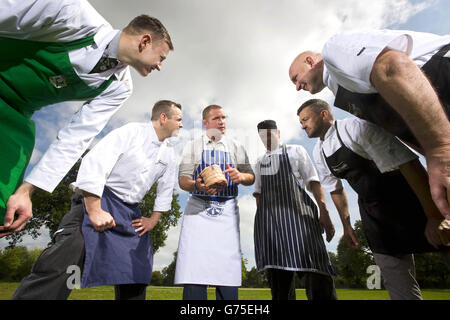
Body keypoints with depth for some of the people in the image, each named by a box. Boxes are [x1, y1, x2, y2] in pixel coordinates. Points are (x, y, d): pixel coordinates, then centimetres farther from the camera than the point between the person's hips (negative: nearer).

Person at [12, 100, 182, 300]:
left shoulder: (168, 154, 10)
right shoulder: (132, 132, -10)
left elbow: (166, 189, 19)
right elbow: (94, 163, -18)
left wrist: (153, 219, 12)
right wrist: (94, 210, -23)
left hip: (129, 211, 7)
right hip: (97, 198, -6)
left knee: (136, 270, 9)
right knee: (66, 258, -27)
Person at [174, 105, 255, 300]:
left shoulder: (236, 147, 15)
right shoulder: (192, 146, 12)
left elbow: (251, 177, 10)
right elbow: (182, 179, 3)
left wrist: (240, 176, -14)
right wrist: (197, 185, -20)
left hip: (227, 212, 1)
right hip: (198, 210, -1)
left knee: (227, 269, -3)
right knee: (194, 269, -7)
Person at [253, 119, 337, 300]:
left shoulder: (295, 151, 10)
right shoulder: (260, 162, 22)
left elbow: (313, 182, 2)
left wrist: (324, 213, -9)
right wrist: (261, 219, 10)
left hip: (298, 215, -4)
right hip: (269, 222, 4)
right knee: (278, 277, 9)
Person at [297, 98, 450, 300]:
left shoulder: (355, 127, -20)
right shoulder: (318, 153, 2)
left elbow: (407, 162, -23)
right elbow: (335, 189, 13)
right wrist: (346, 225, 12)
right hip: (372, 212, 6)